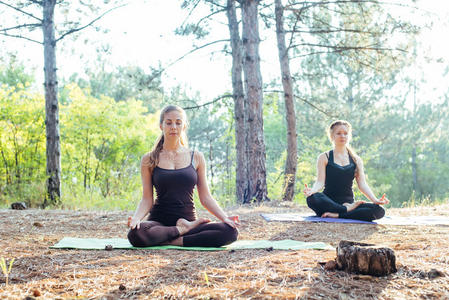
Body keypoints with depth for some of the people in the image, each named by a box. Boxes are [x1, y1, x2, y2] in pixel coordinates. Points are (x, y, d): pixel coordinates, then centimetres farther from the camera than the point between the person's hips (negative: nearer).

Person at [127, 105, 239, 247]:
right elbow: (147, 199, 2)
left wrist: (225, 218, -7)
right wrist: (136, 218, -18)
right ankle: (182, 230, -13)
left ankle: (174, 241, -17)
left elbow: (205, 197, 8)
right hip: (159, 222, -1)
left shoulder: (196, 157, 8)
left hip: (188, 220, 1)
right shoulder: (149, 160, 5)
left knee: (230, 231, -26)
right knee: (136, 233, -37)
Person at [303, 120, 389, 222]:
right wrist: (312, 190, -27)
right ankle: (348, 209, -23)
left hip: (348, 202, 3)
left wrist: (375, 200, -11)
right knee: (312, 199, -38)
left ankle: (338, 215, -29)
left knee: (379, 211, -25)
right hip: (329, 203, -3)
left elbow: (362, 184, 7)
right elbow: (320, 182, -4)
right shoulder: (324, 158, 7)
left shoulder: (356, 160, 16)